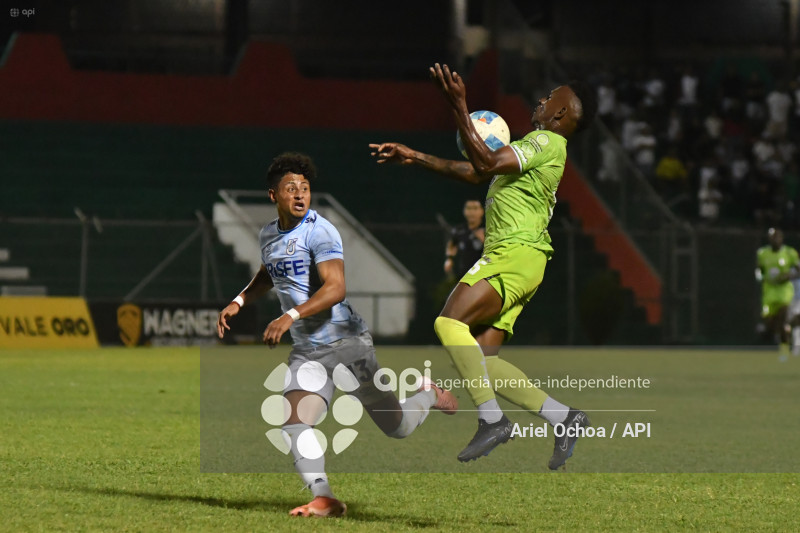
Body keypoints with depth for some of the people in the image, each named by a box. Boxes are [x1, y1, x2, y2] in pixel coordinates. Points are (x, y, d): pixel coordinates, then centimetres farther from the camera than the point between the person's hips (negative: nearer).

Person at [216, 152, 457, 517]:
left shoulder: (319, 232, -14)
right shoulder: (269, 235, 9)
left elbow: (335, 289, -26)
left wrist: (291, 316, -36)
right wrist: (238, 302, 17)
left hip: (345, 342, -6)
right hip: (306, 351, 6)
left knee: (397, 427, 4)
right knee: (294, 423, -19)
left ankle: (429, 394, 36)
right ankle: (324, 499, -20)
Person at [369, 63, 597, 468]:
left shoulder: (547, 142, -6)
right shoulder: (533, 146, 25)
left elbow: (487, 163, -20)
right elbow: (474, 173, 30)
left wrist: (460, 109, -22)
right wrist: (414, 158, 28)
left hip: (515, 254, -10)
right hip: (508, 258, 10)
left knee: (449, 322, -21)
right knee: (482, 361, 2)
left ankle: (492, 420, -23)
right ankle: (563, 418, 0)